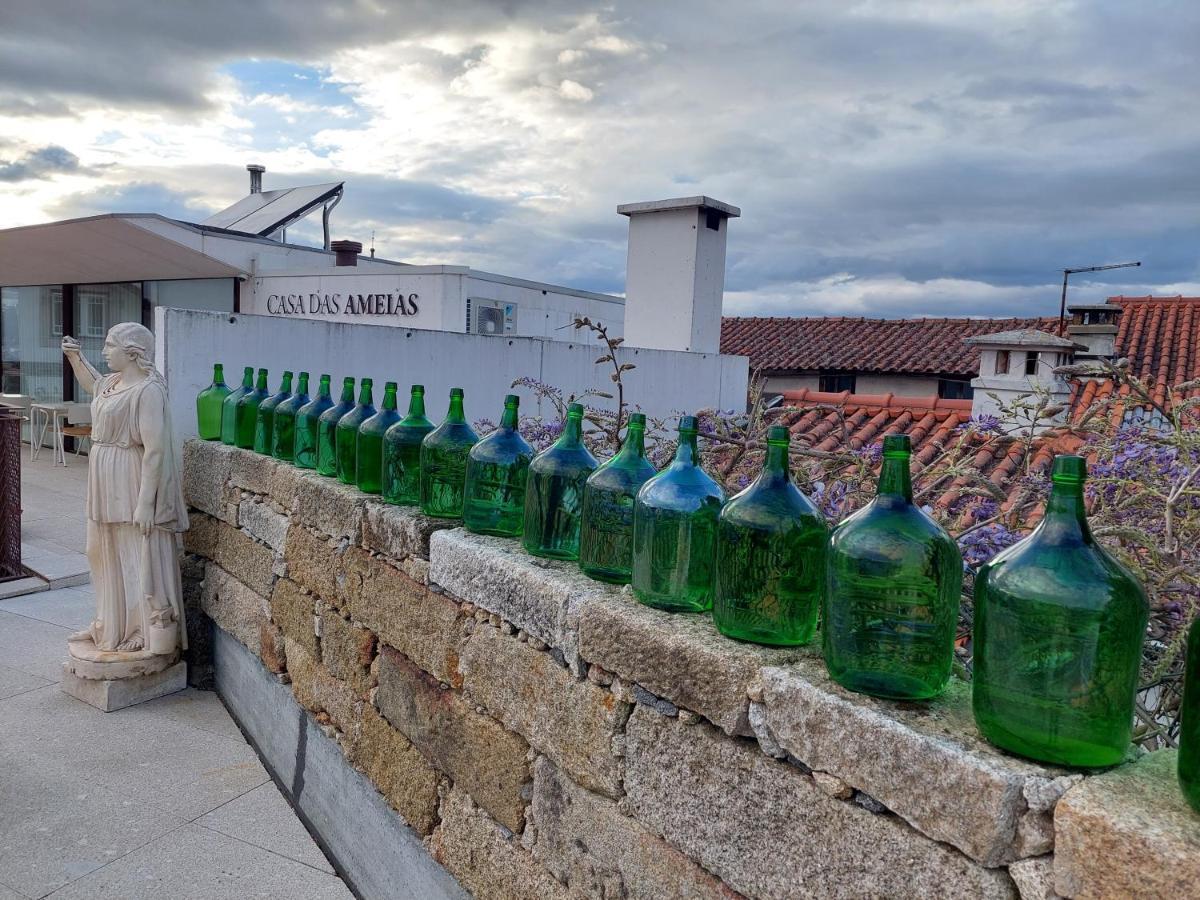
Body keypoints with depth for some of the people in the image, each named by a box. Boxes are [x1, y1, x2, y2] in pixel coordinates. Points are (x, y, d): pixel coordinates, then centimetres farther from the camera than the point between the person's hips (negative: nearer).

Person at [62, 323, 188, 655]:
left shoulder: (148, 390, -20)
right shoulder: (114, 382, 9)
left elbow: (155, 450, -24)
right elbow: (94, 385, 38)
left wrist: (145, 503, -26)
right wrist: (75, 358, 22)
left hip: (132, 488, -10)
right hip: (108, 488, 10)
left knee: (139, 561, -2)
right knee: (110, 557, 19)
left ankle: (152, 636, 8)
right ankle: (113, 627, 34)